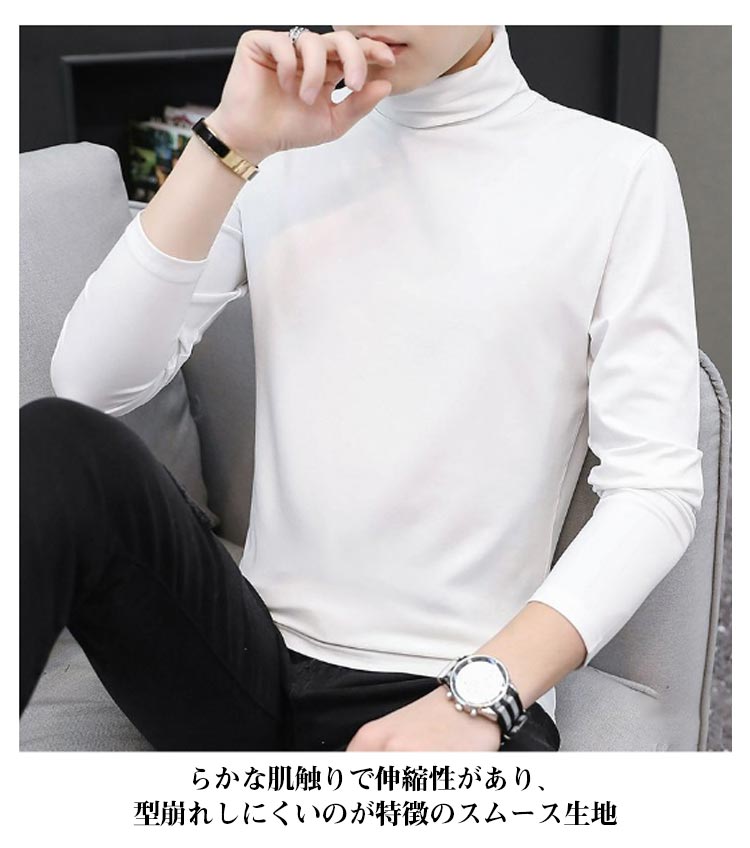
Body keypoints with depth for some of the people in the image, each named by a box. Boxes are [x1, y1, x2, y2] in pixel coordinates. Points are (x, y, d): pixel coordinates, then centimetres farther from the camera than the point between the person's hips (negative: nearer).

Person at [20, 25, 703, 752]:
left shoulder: (620, 171, -1)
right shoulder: (281, 153, 8)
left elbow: (656, 484, -7)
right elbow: (88, 384, -1)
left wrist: (478, 694, -19)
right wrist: (231, 146, -10)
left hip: (465, 691, -3)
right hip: (255, 659, 4)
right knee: (56, 445, -22)